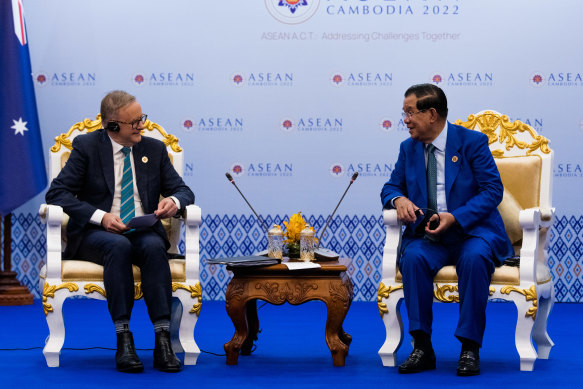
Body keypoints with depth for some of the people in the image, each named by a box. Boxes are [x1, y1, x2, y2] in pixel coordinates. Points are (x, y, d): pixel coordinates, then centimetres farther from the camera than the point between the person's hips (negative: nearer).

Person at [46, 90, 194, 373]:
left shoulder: (154, 148, 12)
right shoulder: (86, 146, 2)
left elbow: (184, 191, 14)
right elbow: (57, 193, -7)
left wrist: (174, 201, -13)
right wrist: (100, 216, -20)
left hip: (143, 231, 2)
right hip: (95, 233, -2)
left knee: (154, 247, -33)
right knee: (119, 246, -37)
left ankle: (163, 339, -40)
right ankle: (123, 338, -38)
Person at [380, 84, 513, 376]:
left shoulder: (472, 142, -3)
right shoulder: (408, 148, 12)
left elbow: (493, 190, -8)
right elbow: (391, 187, 18)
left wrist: (455, 217, -21)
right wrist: (398, 199, -9)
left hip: (471, 231, -3)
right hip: (428, 235, 3)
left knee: (475, 257, -37)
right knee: (413, 257, -31)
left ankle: (470, 348, -28)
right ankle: (422, 347, -26)